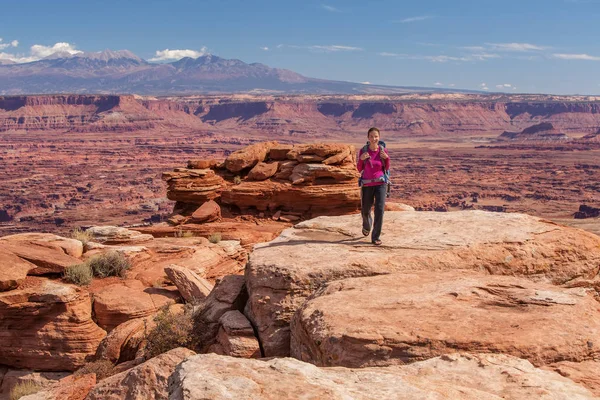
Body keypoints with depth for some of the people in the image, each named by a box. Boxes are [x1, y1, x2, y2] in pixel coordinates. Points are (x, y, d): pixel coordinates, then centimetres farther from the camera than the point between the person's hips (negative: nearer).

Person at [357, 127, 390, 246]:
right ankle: (367, 225, 51)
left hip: (380, 183, -1)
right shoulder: (363, 150, -6)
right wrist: (361, 159, -20)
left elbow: (387, 168, 5)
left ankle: (375, 237, -7)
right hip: (367, 184, 1)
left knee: (379, 209, -17)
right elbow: (359, 169, 0)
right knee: (365, 210, 15)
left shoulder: (383, 150, -4)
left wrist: (386, 158, -15)